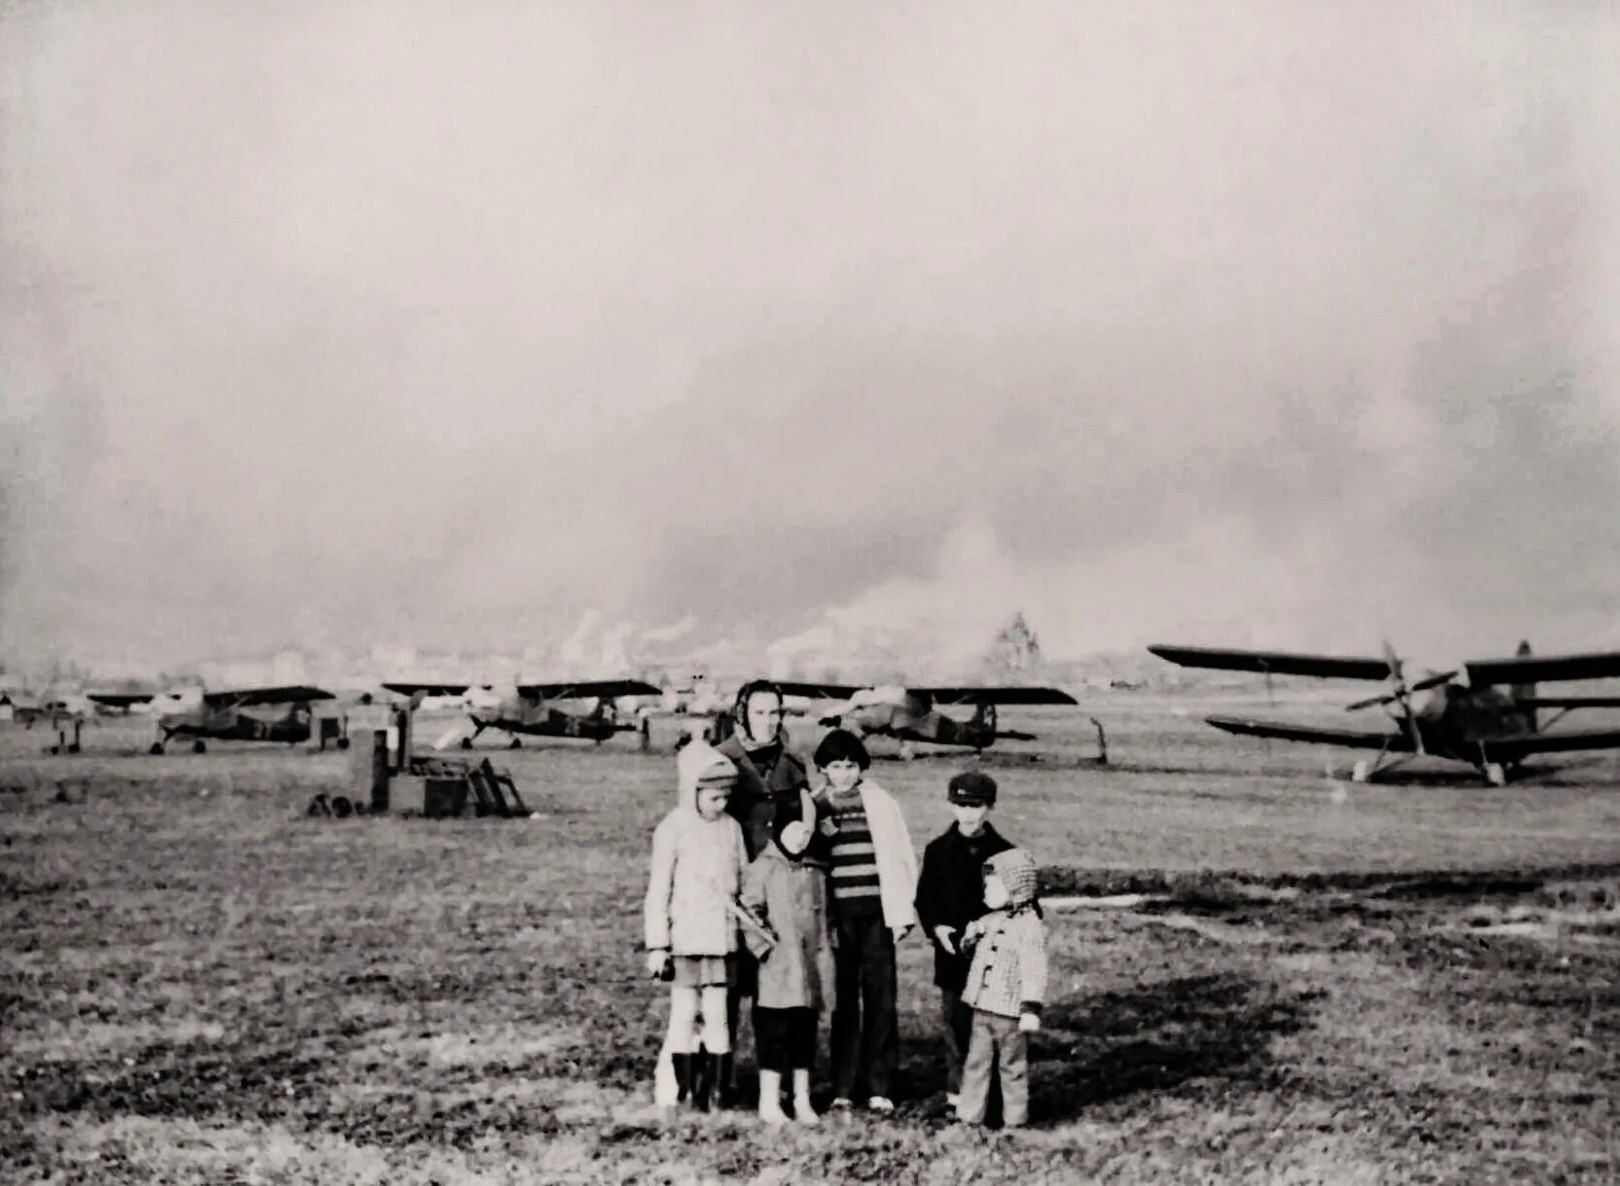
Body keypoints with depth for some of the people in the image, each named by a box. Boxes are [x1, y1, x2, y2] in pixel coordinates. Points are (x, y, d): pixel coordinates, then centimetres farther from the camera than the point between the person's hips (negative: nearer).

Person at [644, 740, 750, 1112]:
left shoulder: (731, 828, 6)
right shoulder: (672, 830, -8)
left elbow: (742, 883, 13)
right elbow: (658, 892, -6)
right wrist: (657, 945, -8)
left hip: (722, 938, 4)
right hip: (685, 938, -4)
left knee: (716, 1015, 4)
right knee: (684, 1014, 1)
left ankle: (707, 1093, 11)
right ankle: (672, 1094, 9)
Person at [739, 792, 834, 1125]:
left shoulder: (815, 871, 13)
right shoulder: (762, 869, -6)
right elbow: (749, 913, -10)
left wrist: (826, 954, 14)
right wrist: (764, 947, -14)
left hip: (811, 970, 6)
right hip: (777, 972, -6)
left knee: (806, 1032, 10)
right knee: (774, 1034, -3)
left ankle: (802, 1102, 19)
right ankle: (769, 1103, 4)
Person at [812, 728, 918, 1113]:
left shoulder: (881, 803, 4)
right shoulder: (817, 807, 6)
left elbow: (901, 858, 5)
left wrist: (902, 912, -1)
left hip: (876, 911, -1)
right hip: (837, 913, 1)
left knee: (880, 998, 0)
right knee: (843, 1000, 5)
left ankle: (878, 1086, 6)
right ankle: (843, 1087, 11)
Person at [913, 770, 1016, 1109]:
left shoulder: (1004, 851, 2)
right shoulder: (938, 850, 3)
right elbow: (924, 897, 6)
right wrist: (936, 928, -9)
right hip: (953, 951, 1)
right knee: (956, 1022, 5)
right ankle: (957, 1090, 16)